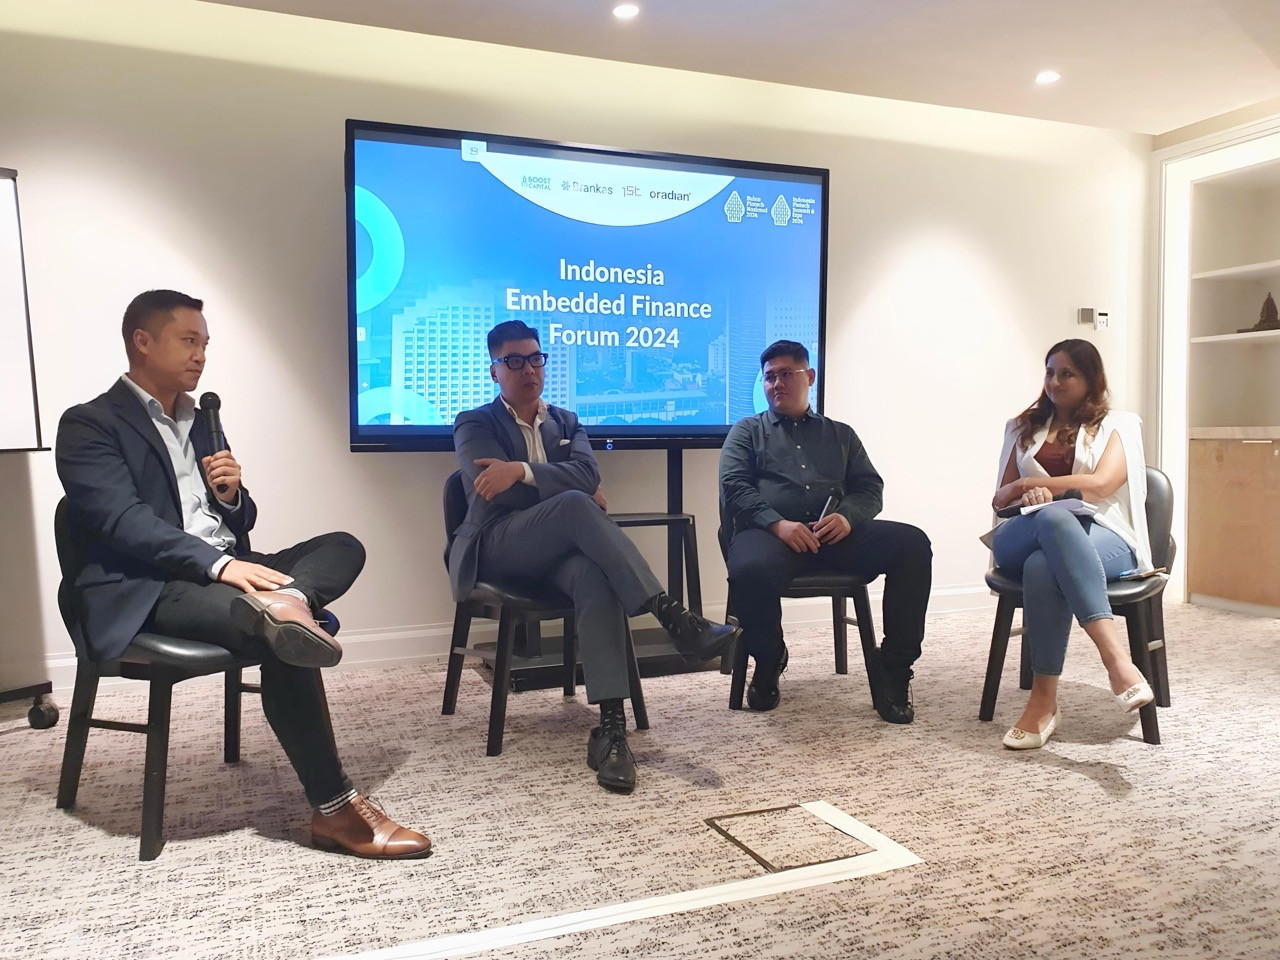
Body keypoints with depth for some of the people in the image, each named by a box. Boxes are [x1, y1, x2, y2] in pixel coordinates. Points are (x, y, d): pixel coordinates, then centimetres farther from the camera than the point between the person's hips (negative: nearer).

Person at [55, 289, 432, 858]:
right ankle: (333, 809, -25)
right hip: (145, 590, -7)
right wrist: (218, 563, -29)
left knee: (343, 546, -11)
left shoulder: (201, 421, 22)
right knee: (282, 640, -31)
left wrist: (233, 495, -1)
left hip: (223, 571, 8)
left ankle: (283, 602, -44)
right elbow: (123, 522, -16)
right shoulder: (90, 424, 0)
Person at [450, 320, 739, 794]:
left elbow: (588, 472, -1)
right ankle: (672, 617, -39)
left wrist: (521, 471, -17)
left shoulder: (566, 422, 22)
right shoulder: (475, 425, 11)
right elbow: (492, 493, -9)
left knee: (595, 576, -35)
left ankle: (611, 727, -41)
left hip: (557, 549, 3)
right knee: (575, 505, -35)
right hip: (498, 549, -3)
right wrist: (577, 496, -6)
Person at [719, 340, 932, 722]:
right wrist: (777, 523, -14)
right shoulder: (747, 431, 20)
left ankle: (892, 670, -14)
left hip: (835, 533, 3)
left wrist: (848, 516, -7)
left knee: (912, 544, -24)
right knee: (750, 570, -39)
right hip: (771, 532, -2)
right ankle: (769, 661, -5)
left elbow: (870, 488, 18)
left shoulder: (840, 434, 28)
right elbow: (733, 488, 4)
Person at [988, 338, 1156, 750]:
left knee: (1043, 568, -41)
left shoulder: (1116, 426, 15)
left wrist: (1031, 484, 1)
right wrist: (1022, 492, -7)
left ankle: (1044, 700, -43)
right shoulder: (1025, 427, 25)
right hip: (1020, 539, 2)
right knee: (1054, 517, -40)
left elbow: (1099, 486, -5)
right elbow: (999, 498, 18)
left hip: (1100, 538, -2)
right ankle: (1116, 655, -47)